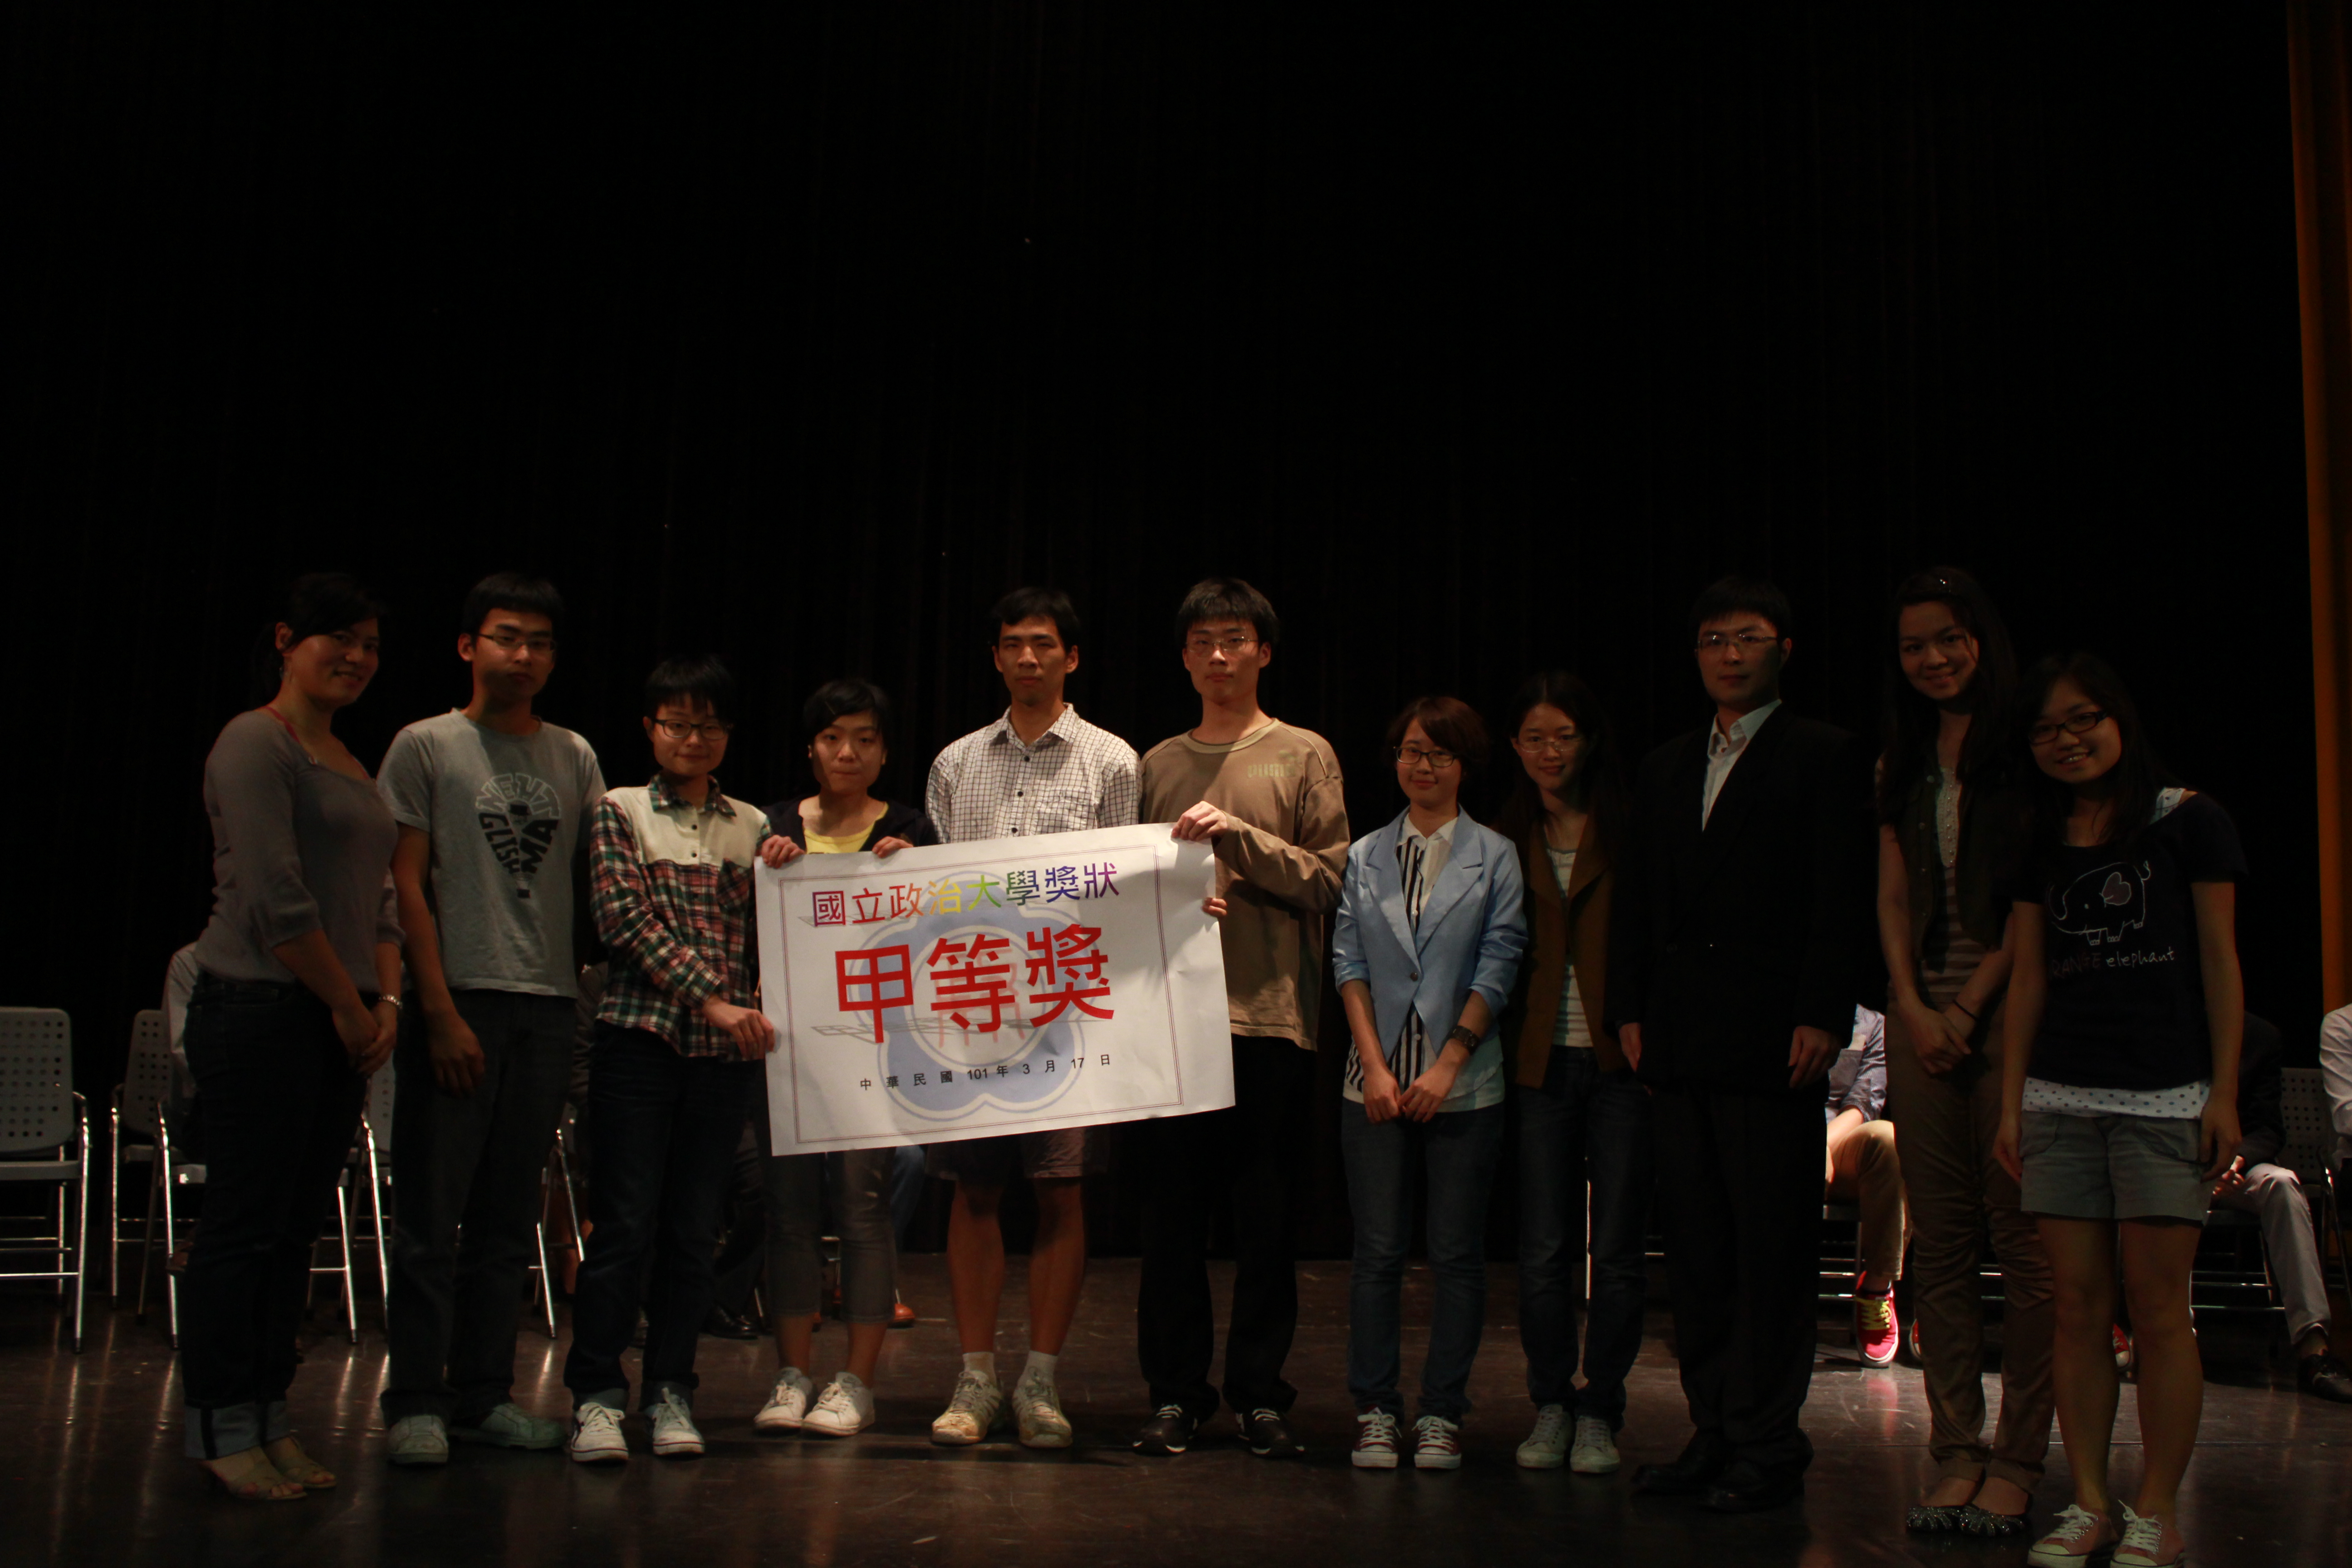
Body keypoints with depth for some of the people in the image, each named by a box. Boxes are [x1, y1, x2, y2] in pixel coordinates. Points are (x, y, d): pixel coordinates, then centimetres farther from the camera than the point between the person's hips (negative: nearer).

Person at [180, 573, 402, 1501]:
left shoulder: (352, 763, 18)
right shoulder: (255, 744, -8)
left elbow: (379, 899, 20)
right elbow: (279, 902, -16)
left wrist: (386, 1001, 6)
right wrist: (349, 1006, -10)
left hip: (339, 1024, 8)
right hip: (259, 1013, -8)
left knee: (297, 1228, 10)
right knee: (244, 1224, -2)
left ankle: (269, 1422, 17)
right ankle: (220, 1431, 7)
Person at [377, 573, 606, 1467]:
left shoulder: (573, 757, 14)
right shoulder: (427, 747, 2)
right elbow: (407, 887, -3)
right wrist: (441, 1012, -10)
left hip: (548, 1004, 4)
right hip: (458, 998, -4)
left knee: (509, 1217, 8)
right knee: (431, 1210, -2)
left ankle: (484, 1395, 16)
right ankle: (415, 1402, 6)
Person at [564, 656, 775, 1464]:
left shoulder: (751, 827, 14)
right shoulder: (620, 813, 5)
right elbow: (627, 920, -7)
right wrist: (710, 999, -15)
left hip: (726, 1048, 3)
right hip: (640, 1038, -3)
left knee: (695, 1228, 6)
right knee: (626, 1222, -4)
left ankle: (671, 1392, 15)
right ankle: (596, 1395, 5)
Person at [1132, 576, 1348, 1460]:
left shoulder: (1304, 756, 6)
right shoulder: (1159, 765, 15)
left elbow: (1327, 880, -3)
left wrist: (1239, 834, -13)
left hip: (1270, 1014, -2)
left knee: (1264, 1219, 2)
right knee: (1171, 1213, 3)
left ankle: (1260, 1394, 12)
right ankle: (1176, 1393, 13)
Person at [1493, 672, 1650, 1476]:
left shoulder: (1628, 832, 2)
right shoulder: (1507, 841, 11)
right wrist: (1503, 1044, 2)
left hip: (1620, 1057, -2)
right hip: (1542, 1062, 2)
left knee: (1617, 1249, 3)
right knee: (1544, 1249, 4)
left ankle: (1600, 1412, 15)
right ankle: (1551, 1406, 18)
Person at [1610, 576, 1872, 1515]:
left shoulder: (1823, 758, 0)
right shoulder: (1665, 769, 18)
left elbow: (1842, 899, -7)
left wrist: (1822, 1017, -14)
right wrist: (1630, 1010, 8)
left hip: (1772, 1042, -6)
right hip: (1680, 1045, 6)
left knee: (1772, 1249, -1)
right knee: (1695, 1249, 9)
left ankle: (1766, 1447, 8)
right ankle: (1714, 1432, 19)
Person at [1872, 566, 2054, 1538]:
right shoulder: (1901, 761, 16)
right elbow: (1893, 895, 13)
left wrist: (1972, 1007, -8)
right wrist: (1914, 1009, 0)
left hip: (2009, 1007, -5)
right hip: (1922, 1010, 5)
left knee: (2024, 1237, -4)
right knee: (1940, 1241, 5)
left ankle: (2018, 1459, 4)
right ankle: (1956, 1452, 11)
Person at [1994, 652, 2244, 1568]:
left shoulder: (2189, 822, 3)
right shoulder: (2042, 845, 14)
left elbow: (2219, 962, 1)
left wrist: (2224, 1092, -4)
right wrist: (2011, 1101, 10)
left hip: (2164, 1098, -4)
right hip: (2060, 1098, 4)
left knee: (2158, 1309, -4)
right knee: (2078, 1305, 3)